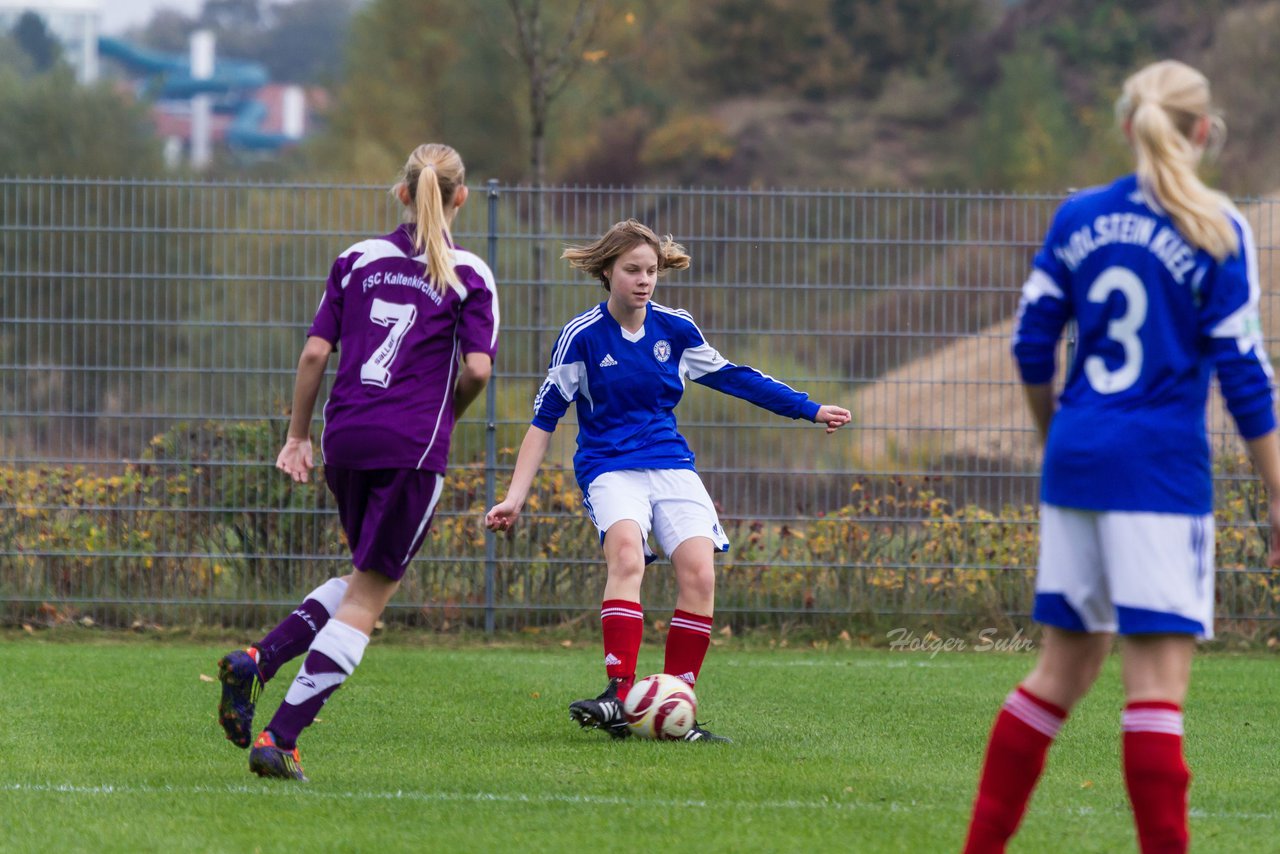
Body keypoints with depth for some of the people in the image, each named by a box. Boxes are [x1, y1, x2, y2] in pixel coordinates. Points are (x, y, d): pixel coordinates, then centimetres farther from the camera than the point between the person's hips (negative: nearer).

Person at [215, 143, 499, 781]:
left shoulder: (359, 260, 11)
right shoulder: (469, 275, 0)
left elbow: (315, 351, 7)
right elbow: (477, 368, -9)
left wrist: (297, 437, 14)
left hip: (345, 438, 5)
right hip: (413, 444, -5)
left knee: (367, 577, 23)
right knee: (366, 601, 0)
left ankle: (257, 661, 1)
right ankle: (280, 739, -10)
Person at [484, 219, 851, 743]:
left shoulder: (676, 329, 5)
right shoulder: (582, 336, -6)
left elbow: (730, 376, 20)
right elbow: (544, 419, -3)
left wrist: (809, 410, 23)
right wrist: (514, 498, -9)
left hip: (671, 464, 4)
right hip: (610, 468, -4)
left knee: (699, 572, -18)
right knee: (626, 552, -33)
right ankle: (620, 697, -39)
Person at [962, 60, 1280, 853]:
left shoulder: (1078, 217, 7)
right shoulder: (1216, 231, -7)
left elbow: (1032, 344, 11)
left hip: (1077, 461, 6)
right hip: (1162, 465, -6)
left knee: (1064, 667, 15)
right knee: (1159, 678, -6)